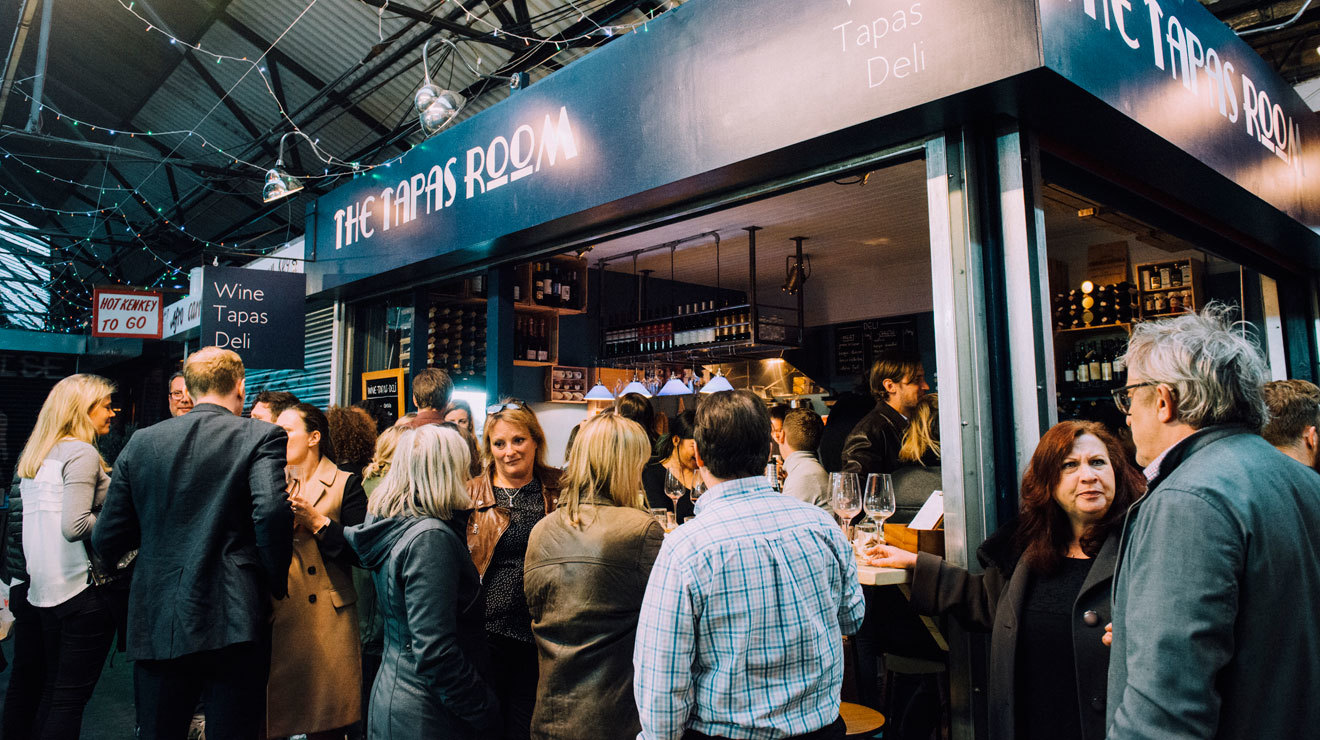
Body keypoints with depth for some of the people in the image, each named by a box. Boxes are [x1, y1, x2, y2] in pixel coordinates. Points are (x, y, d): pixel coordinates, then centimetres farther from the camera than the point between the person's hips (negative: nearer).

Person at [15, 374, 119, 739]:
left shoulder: (34, 455, 14)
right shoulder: (82, 453, -14)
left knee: (50, 690, 18)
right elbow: (75, 526, -23)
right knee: (71, 695, -1)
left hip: (42, 588, 9)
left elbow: (49, 518, 21)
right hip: (83, 587, -9)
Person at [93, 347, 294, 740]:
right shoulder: (262, 437, -7)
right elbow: (272, 512, -23)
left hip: (157, 624, 5)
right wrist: (279, 580, -8)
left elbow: (107, 539, 8)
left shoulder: (141, 442, 7)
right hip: (233, 621, -4)